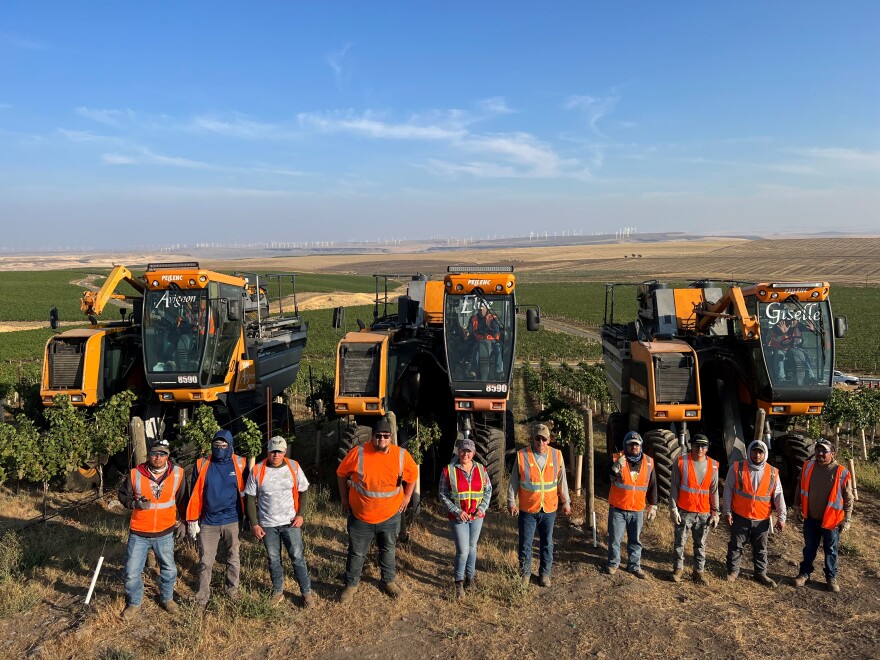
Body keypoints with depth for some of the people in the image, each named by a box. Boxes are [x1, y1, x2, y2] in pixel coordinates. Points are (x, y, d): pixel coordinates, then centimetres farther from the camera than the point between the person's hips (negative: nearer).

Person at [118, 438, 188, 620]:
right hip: (139, 533, -1)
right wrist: (135, 504, -17)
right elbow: (123, 495, 2)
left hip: (165, 533, 1)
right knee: (132, 572, 5)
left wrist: (181, 522, 7)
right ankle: (134, 603, 31)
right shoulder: (135, 474, -12)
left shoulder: (178, 474, -8)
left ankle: (167, 598, 40)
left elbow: (182, 501, 5)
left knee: (169, 569, 16)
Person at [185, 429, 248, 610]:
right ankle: (202, 599, 12)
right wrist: (192, 521, -1)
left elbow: (245, 491, 6)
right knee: (205, 562, 2)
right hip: (208, 522, 0)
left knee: (233, 559, 13)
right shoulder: (202, 465, -1)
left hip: (232, 521, 0)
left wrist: (246, 516, 7)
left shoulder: (240, 464, -3)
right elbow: (195, 495, 1)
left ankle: (232, 590, 29)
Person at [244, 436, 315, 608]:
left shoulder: (293, 467, -8)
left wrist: (300, 515, -7)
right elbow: (250, 498, -3)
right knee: (273, 559, 13)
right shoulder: (257, 470, -9)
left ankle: (307, 592, 15)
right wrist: (254, 524, -5)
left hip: (291, 522, -1)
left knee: (298, 557, 3)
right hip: (267, 524, 1)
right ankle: (278, 592, 29)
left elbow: (303, 491, 1)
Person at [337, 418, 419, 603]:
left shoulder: (402, 455, -12)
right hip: (360, 516, -2)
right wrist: (344, 499, 1)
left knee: (388, 549, 21)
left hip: (390, 516, 2)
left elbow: (413, 474, 7)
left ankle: (388, 580, 43)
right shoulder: (358, 453, -18)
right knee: (356, 553, 13)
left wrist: (407, 496, 5)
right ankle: (351, 584, 33)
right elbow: (341, 473, -3)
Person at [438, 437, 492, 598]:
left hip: (477, 516, 3)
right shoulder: (448, 470, -10)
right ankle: (459, 582, 14)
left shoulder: (481, 469, 0)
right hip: (458, 517, -3)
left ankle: (470, 575, 36)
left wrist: (482, 507, -7)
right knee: (463, 550, -5)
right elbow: (443, 495, -6)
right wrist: (457, 511, -15)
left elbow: (488, 490, 8)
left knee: (472, 547, 16)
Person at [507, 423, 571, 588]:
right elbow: (514, 481, -3)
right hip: (527, 509, -2)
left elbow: (562, 481, 5)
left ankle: (544, 573, 31)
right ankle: (525, 573, 26)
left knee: (547, 544, 14)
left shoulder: (557, 456, -3)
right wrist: (511, 502, -3)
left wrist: (565, 502, 8)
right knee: (525, 544, 8)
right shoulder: (522, 456, -10)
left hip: (549, 509, 2)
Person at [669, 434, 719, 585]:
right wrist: (673, 509, -8)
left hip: (704, 513, 2)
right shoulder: (682, 462, -6)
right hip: (684, 511, -2)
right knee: (680, 542, 6)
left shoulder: (713, 465, 2)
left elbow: (714, 491, 7)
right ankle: (678, 569, 20)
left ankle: (699, 571, 20)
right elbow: (674, 487, -4)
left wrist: (715, 512, 4)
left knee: (700, 544, 10)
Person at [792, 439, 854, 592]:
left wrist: (847, 519, -7)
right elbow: (801, 489, 9)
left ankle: (831, 578, 30)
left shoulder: (842, 473, -14)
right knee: (809, 548, 16)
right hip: (810, 518, 3)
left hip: (831, 520, -2)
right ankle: (804, 573, 31)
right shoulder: (808, 466, -5)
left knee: (831, 551, 14)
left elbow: (848, 499, -6)